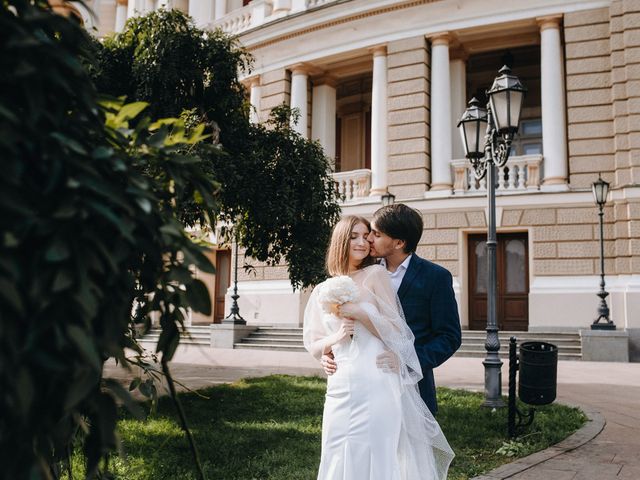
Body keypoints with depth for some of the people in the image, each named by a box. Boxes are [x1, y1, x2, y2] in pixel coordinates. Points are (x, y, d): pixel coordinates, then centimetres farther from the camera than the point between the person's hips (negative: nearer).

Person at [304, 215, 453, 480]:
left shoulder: (376, 275, 1)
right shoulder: (322, 291, 12)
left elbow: (395, 330, -3)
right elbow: (313, 346, 14)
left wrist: (357, 312, -13)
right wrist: (336, 337, -5)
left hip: (376, 385, -3)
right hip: (340, 387, 4)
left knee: (375, 458, -1)